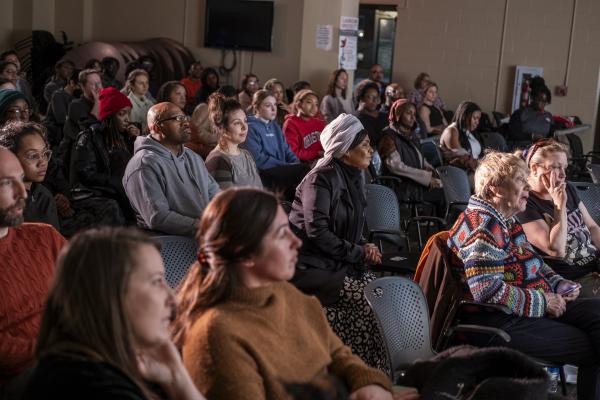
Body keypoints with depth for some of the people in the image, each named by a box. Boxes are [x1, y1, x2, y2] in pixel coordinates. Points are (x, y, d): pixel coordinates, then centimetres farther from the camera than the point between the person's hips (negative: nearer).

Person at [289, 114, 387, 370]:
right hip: (310, 267, -8)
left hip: (337, 262, 8)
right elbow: (317, 231, -20)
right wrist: (359, 253, -14)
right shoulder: (322, 178, -13)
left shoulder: (354, 177, 14)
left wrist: (364, 250, 3)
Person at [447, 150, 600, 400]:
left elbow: (532, 262, 28)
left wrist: (558, 284, 8)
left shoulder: (506, 221, 14)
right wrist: (542, 302, -19)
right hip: (497, 322, -10)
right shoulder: (483, 225, -18)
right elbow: (487, 290, -28)